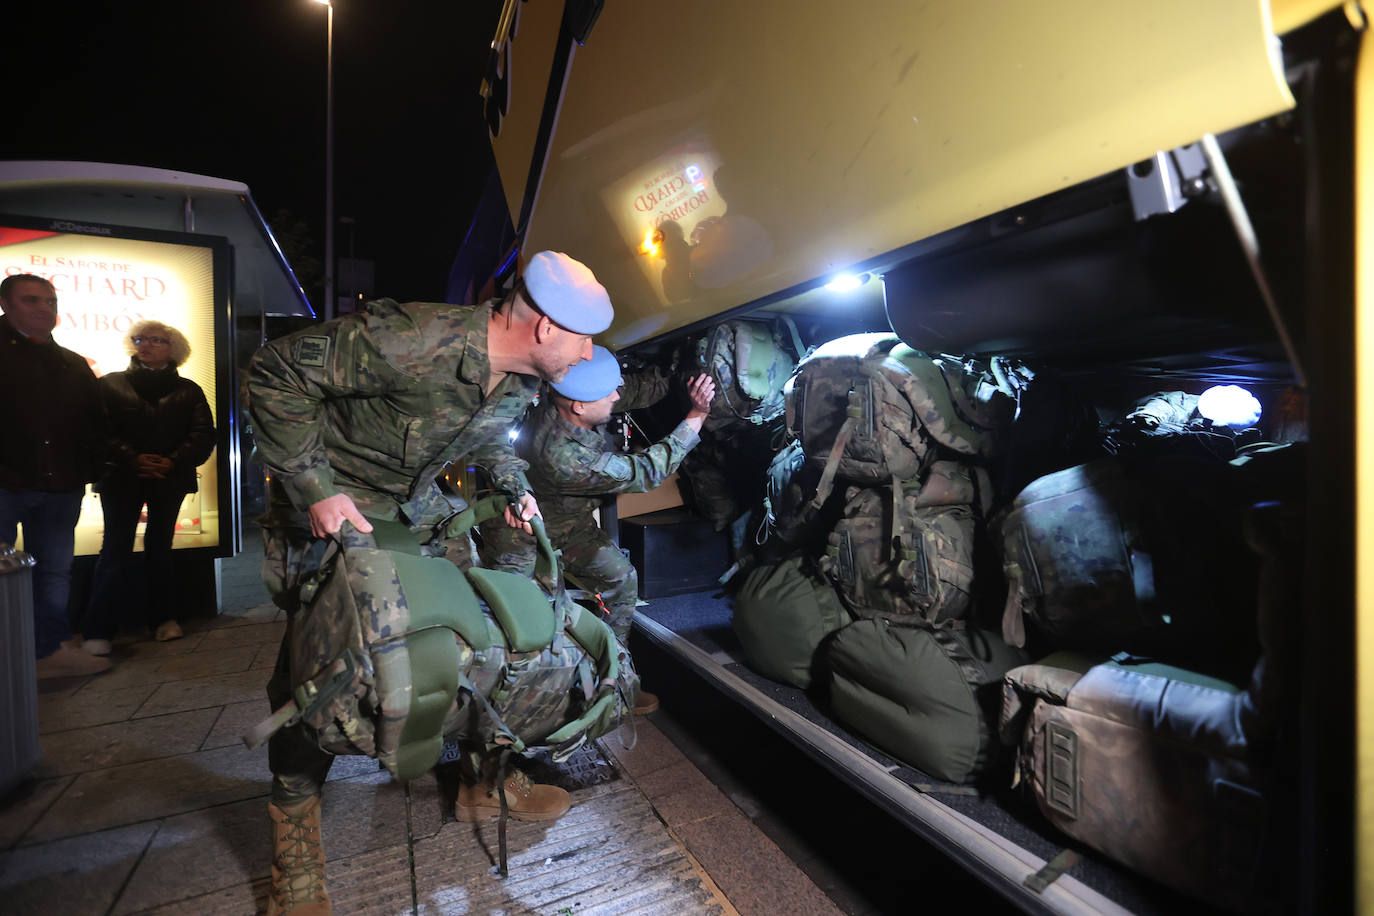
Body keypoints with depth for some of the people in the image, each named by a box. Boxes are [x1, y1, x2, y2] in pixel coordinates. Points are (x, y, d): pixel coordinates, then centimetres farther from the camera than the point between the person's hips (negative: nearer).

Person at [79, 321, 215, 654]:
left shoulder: (188, 390, 9)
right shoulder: (110, 384, 8)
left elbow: (204, 434, -2)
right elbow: (101, 430, -4)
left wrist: (173, 462, -15)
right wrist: (133, 459, -18)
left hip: (170, 479, 1)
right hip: (122, 478, -1)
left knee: (160, 548, 11)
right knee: (116, 549, -6)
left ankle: (162, 618, 20)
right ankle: (97, 630, 2)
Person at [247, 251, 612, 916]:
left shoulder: (523, 379, -10)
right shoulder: (414, 340, -36)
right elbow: (277, 372, -26)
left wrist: (515, 487, -3)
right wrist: (317, 487, -29)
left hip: (418, 507, 7)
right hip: (329, 508, -6)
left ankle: (485, 778, 26)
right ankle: (294, 828, 21)